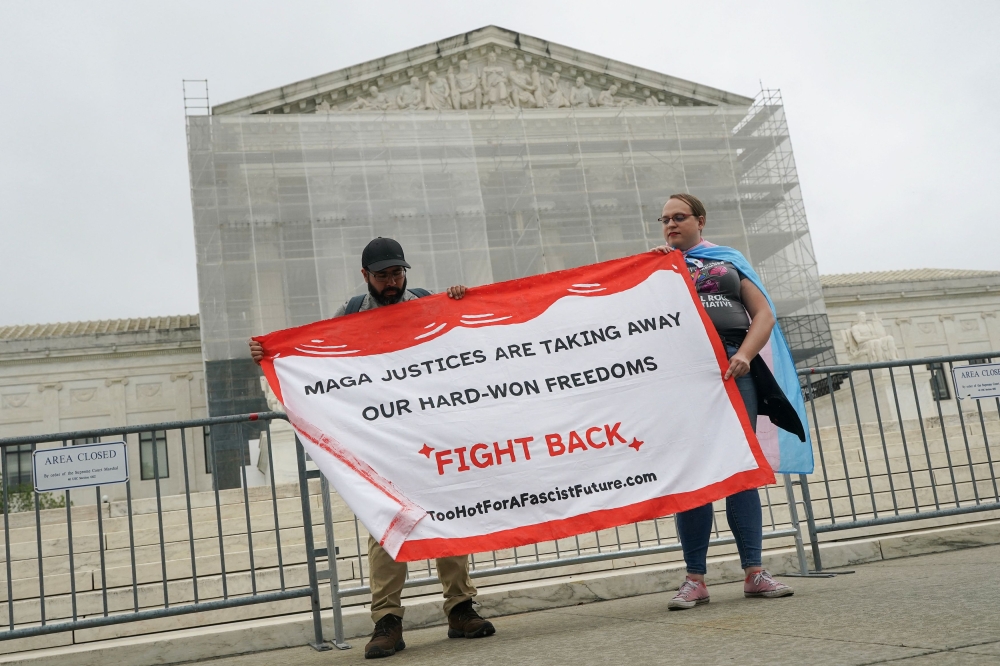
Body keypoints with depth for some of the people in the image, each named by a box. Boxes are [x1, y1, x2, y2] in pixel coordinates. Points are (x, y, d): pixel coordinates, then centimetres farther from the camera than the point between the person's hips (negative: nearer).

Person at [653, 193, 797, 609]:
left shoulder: (728, 260, 18)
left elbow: (763, 314, 8)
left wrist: (745, 355, -8)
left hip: (733, 367, 1)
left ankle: (754, 572, 4)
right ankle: (695, 579, 0)